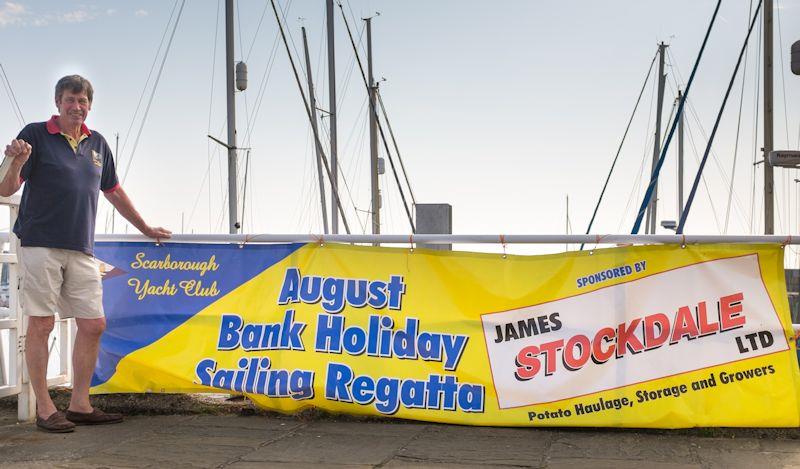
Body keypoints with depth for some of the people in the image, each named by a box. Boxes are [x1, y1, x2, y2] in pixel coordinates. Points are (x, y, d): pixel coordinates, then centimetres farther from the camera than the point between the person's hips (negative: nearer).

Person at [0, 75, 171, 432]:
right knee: (41, 323, -3)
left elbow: (114, 192, 26)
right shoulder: (35, 134, 0)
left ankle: (80, 405, 13)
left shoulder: (97, 144, 15)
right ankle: (44, 409, 5)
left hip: (81, 249, 5)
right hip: (40, 245, -5)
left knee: (93, 325, 3)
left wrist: (145, 228, 31)